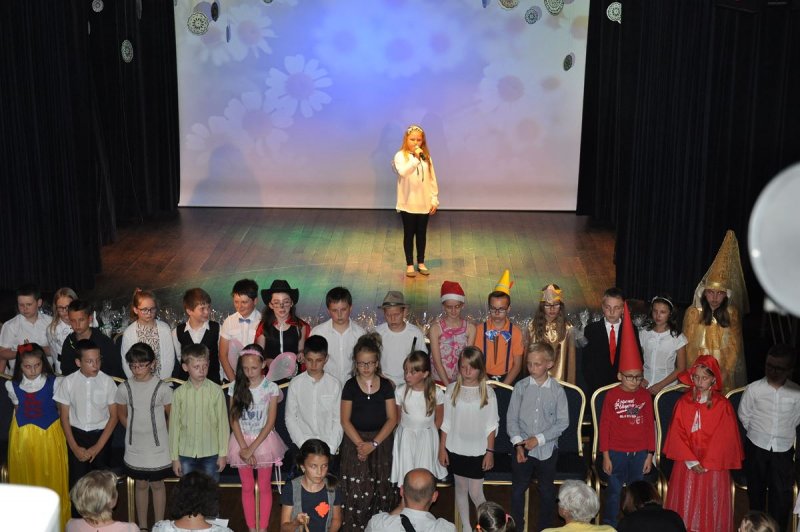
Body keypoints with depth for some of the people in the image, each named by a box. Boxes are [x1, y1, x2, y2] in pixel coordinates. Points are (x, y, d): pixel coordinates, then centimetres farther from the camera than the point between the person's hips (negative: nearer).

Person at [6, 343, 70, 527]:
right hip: (23, 436, 2)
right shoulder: (13, 386, -2)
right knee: (25, 478, 12)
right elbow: (17, 409, 11)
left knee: (51, 477, 6)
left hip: (49, 436, -2)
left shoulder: (54, 383, -12)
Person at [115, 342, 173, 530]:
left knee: (157, 484, 10)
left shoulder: (162, 388, -12)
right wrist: (136, 431, 6)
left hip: (157, 446, -2)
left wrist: (158, 433, 2)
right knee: (140, 484, 14)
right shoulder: (124, 388, -6)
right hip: (135, 447, 2)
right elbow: (122, 415, 9)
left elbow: (172, 416, -2)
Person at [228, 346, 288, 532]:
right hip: (242, 441, 2)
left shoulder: (271, 388, -10)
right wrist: (243, 447, -14)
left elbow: (270, 423, -11)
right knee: (247, 487, 11)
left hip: (263, 440, -2)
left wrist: (252, 448, -16)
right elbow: (234, 420, -4)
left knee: (264, 487, 8)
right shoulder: (236, 387, -5)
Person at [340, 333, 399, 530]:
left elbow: (392, 419, -1)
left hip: (382, 442, 1)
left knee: (381, 489, 1)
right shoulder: (350, 386, 0)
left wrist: (373, 444, -10)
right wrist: (360, 443, -12)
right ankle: (354, 525, 7)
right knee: (356, 490, -5)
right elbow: (345, 420, -2)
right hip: (355, 441, -1)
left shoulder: (386, 385, 2)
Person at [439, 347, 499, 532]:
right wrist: (442, 448, 1)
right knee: (461, 488, 13)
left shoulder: (487, 392, -7)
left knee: (475, 492, -1)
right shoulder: (452, 389, -4)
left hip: (478, 451, -2)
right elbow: (446, 422, 2)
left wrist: (490, 451, -4)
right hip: (456, 449, 2)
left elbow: (492, 426, -2)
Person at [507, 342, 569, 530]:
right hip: (522, 449, 1)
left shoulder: (557, 390, -7)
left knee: (547, 492, 13)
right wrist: (518, 444, -11)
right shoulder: (520, 387, -5)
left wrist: (539, 439, -13)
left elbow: (563, 421, -7)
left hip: (547, 448, 0)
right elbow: (511, 418, -2)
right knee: (518, 490, 9)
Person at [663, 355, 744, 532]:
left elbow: (725, 439, -7)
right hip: (686, 464, 2)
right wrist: (691, 461, -10)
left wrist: (707, 463, -10)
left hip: (714, 464, -2)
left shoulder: (723, 405, -6)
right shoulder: (683, 403, -1)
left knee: (711, 503, 5)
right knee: (686, 501, 7)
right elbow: (677, 434, -2)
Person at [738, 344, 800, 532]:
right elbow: (744, 416, 3)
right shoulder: (753, 389, -10)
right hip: (756, 447, 0)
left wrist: (782, 434, 10)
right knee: (756, 490, 14)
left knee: (782, 493, -1)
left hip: (783, 450, 0)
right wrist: (758, 432, 9)